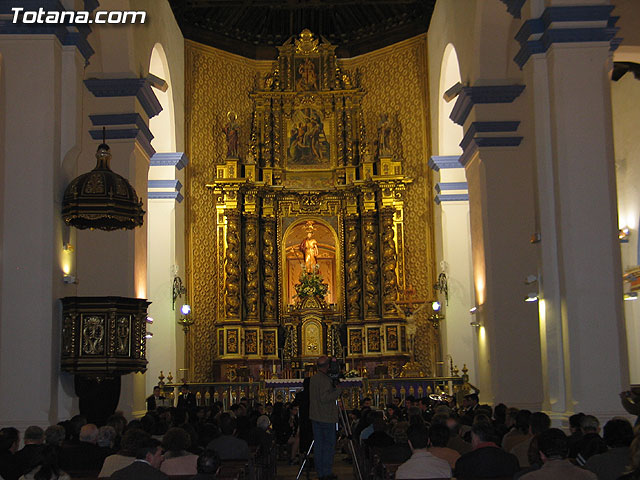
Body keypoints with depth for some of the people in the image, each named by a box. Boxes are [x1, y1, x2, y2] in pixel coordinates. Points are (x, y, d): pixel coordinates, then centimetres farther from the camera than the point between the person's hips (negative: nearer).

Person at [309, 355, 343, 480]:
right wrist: (338, 391, -11)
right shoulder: (325, 380, -16)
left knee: (318, 444, 9)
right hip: (327, 417, -8)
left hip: (315, 417, 8)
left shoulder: (313, 378, 11)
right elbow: (324, 398, -22)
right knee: (329, 444, 1)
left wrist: (333, 388, 13)